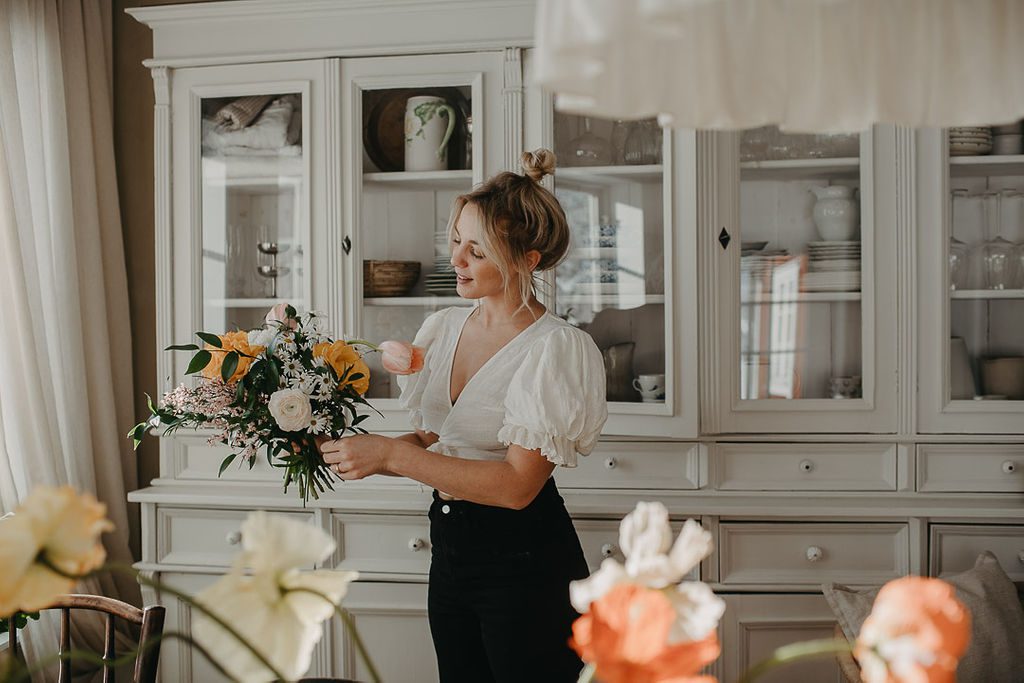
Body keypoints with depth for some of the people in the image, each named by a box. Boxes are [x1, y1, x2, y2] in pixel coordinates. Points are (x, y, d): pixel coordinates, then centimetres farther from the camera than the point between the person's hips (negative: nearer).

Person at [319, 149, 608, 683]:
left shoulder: (553, 348, -16)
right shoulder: (444, 329, 6)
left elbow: (517, 484, -23)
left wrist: (390, 454, -24)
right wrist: (357, 450, -5)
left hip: (525, 563, -7)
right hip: (450, 549, 7)